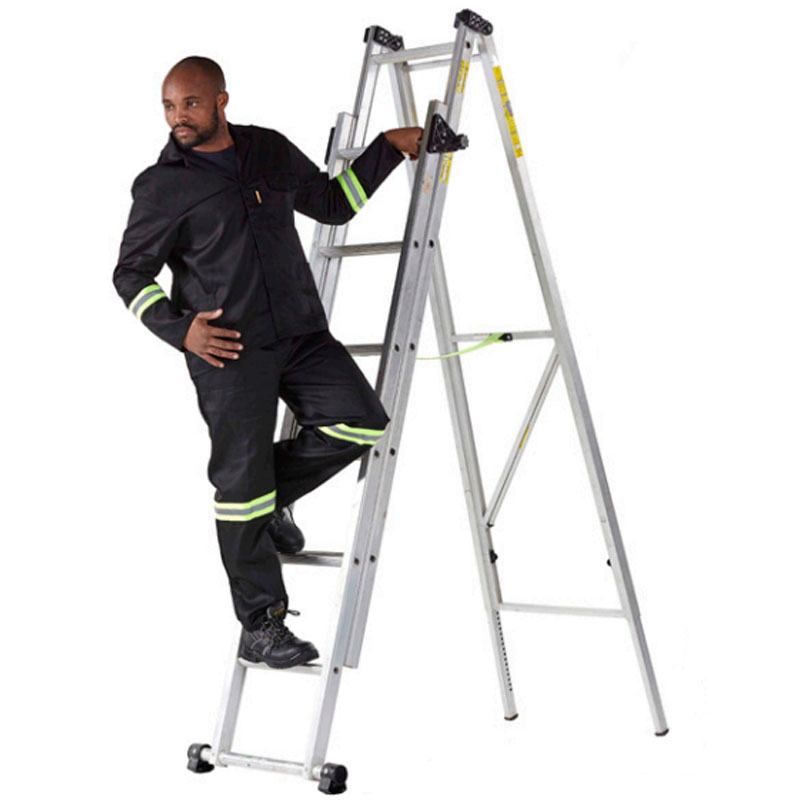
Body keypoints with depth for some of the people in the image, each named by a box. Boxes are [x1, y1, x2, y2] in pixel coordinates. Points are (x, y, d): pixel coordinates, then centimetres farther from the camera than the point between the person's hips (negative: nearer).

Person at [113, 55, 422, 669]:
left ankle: (274, 495, 14)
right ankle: (261, 628, 11)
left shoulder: (270, 150, 12)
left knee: (362, 422, -14)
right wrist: (180, 329, -10)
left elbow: (333, 204, 22)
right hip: (226, 349, -4)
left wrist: (388, 148, 14)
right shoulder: (161, 186, -1)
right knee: (241, 483, -3)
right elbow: (131, 273, 4)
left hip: (301, 334, 4)